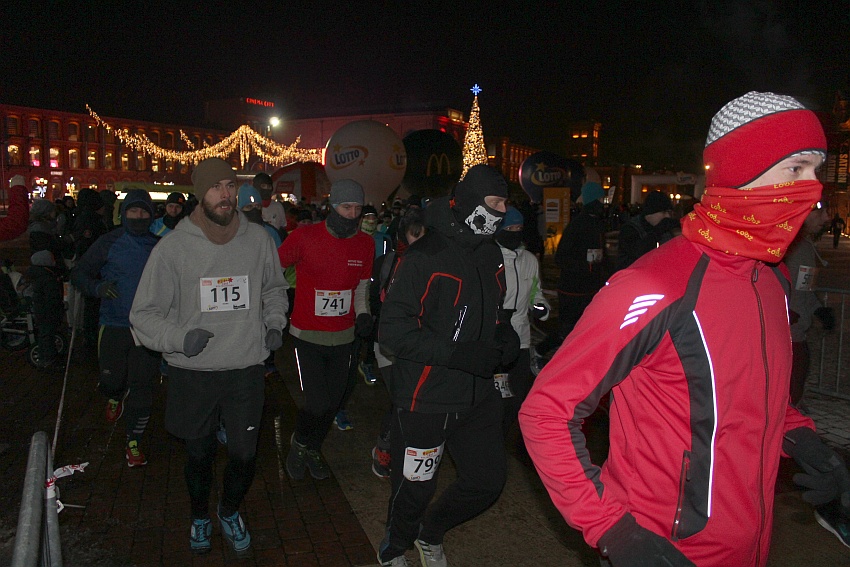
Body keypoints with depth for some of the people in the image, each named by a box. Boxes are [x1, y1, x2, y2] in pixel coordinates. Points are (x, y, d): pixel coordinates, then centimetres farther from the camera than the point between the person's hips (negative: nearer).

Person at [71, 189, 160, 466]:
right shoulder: (109, 243, -2)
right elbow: (79, 273, 4)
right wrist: (96, 287, -16)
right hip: (114, 325, 0)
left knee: (141, 389, 3)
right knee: (111, 381, 7)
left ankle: (133, 442, 20)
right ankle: (115, 397, 46)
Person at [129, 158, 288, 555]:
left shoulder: (258, 239, -1)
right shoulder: (173, 246, -9)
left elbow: (274, 288, 19)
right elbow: (144, 313, -4)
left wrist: (274, 324, 5)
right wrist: (180, 338, -21)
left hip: (246, 368, 1)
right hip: (193, 373, -1)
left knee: (245, 455, 8)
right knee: (199, 455, 17)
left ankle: (230, 511, 41)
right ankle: (200, 516, 47)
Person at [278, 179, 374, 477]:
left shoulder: (366, 244, 1)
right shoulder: (305, 237, -13)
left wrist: (363, 314, -4)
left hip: (344, 337, 4)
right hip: (308, 336, -4)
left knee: (333, 402, 10)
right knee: (317, 404, -9)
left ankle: (313, 449, 38)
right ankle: (299, 443, 25)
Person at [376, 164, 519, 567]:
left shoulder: (490, 253, 7)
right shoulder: (424, 257, -18)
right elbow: (392, 329, -22)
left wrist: (506, 336, 2)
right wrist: (458, 353, -27)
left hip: (478, 394, 7)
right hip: (426, 398, -7)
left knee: (488, 480, 13)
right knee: (415, 489, 9)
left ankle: (430, 534, 42)